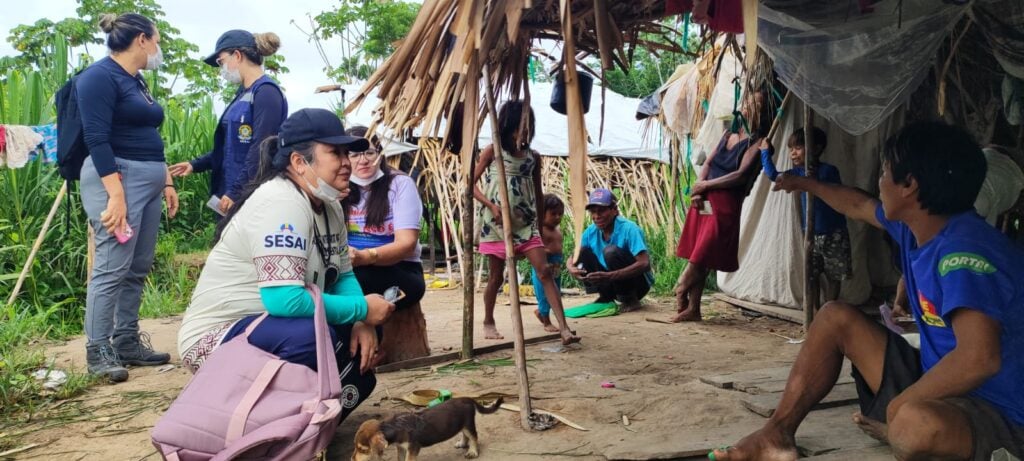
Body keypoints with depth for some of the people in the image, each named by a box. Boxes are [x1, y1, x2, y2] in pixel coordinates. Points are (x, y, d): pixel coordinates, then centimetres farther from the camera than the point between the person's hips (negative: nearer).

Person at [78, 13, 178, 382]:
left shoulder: (136, 81, 18)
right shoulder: (100, 77, -10)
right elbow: (96, 139, -18)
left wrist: (166, 182, 20)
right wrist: (116, 194, -24)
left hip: (148, 181, 9)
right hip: (118, 179, -9)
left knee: (138, 269, 9)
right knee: (112, 268, -9)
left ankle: (127, 342, 16)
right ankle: (98, 351, -2)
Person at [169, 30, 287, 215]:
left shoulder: (266, 92, -13)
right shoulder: (244, 93, 14)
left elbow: (261, 149, -20)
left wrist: (236, 192, -20)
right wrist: (196, 165, 16)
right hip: (230, 191, 9)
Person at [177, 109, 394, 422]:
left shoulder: (328, 205, 4)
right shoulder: (280, 203, -24)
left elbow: (343, 276, 11)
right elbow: (284, 300, -32)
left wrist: (363, 322, -10)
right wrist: (361, 310, -21)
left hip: (271, 327, 9)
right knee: (315, 337, -33)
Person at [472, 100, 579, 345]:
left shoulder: (534, 156, 8)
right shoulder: (492, 151, -2)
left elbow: (538, 195, 14)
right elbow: (471, 183, -2)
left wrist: (543, 227, 14)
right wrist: (492, 206, -17)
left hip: (526, 223, 3)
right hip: (496, 224, -3)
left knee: (545, 272, -9)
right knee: (496, 277, 7)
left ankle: (564, 329, -14)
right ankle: (488, 323, 29)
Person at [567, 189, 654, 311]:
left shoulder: (629, 229, -23)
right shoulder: (591, 232, -5)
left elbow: (645, 264, -32)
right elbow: (573, 257, 1)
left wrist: (610, 276, -40)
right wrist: (571, 269, -25)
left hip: (639, 282, -6)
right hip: (610, 282, 6)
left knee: (611, 252, -30)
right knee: (583, 251, -11)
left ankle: (630, 300, -13)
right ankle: (605, 298, 0)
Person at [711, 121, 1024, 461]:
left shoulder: (964, 251, -27)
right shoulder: (915, 225, 3)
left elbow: (979, 358, -39)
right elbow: (858, 206, 25)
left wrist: (897, 408, -28)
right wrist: (805, 184, 41)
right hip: (939, 382, 10)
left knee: (917, 424, -43)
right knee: (836, 318, 10)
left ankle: (899, 430, -6)